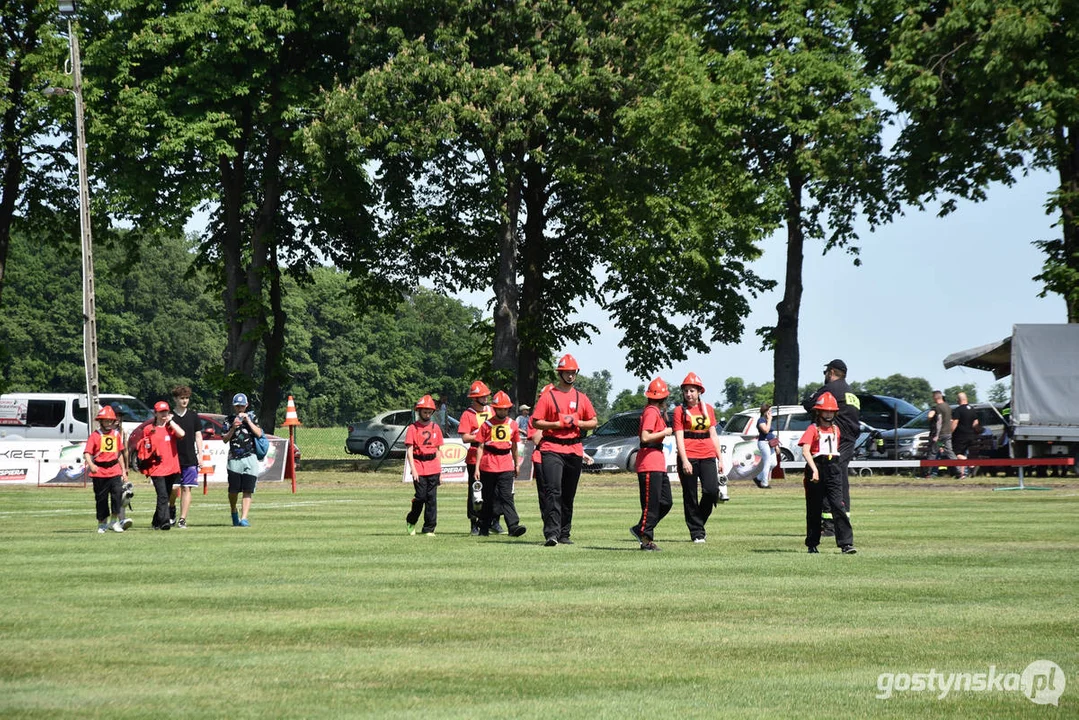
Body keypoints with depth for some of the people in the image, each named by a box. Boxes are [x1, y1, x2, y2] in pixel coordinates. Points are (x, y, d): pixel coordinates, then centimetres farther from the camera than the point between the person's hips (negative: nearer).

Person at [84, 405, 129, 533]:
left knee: (118, 492, -14)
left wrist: (123, 470, 19)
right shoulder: (95, 435, -3)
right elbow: (87, 453, -11)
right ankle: (102, 523, 19)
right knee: (101, 498, 7)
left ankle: (114, 521, -7)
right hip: (99, 472, -2)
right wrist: (91, 465, -29)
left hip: (114, 470, 2)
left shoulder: (116, 434, 11)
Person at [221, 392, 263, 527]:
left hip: (250, 458, 0)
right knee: (233, 490, 1)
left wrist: (248, 420, -8)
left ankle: (244, 518, -8)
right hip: (234, 459, 0)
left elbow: (259, 434, -3)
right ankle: (234, 512, 28)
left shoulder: (251, 417, 9)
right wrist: (233, 427, -11)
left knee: (248, 490, -7)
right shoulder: (229, 419, 7)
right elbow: (224, 439, 3)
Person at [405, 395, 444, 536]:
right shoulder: (413, 428, -1)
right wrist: (413, 469, -15)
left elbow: (438, 450, 15)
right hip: (419, 468, -3)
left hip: (433, 468, 4)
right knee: (421, 497, -5)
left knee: (432, 499, 2)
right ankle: (410, 522, 19)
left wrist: (440, 471, 11)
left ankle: (429, 529, 7)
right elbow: (409, 451, -5)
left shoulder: (435, 427, 11)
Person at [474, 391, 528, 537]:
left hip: (506, 466, 1)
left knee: (506, 496, -11)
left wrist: (517, 464, 24)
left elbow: (514, 446, 20)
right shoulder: (487, 424, 2)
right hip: (488, 465, -1)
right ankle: (484, 528, 17)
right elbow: (480, 447, 3)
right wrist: (477, 467, -2)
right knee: (488, 498, 7)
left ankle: (513, 526, -21)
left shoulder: (513, 425, 9)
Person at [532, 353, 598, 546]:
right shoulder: (548, 396, 2)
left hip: (574, 450, 4)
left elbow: (594, 422, 15)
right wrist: (558, 424, -12)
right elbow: (536, 422, -1)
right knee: (554, 491, -17)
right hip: (552, 449, -4)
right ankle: (551, 533, -22)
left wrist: (577, 422, -4)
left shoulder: (581, 398, 13)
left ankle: (564, 534, 15)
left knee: (569, 495, 8)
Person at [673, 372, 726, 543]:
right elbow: (679, 437, -6)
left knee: (712, 490, -11)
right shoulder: (680, 410, 1)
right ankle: (696, 533, 9)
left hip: (708, 455, 3)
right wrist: (684, 461, -15)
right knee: (690, 496, 0)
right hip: (688, 457, -3)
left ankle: (699, 521, 13)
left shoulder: (708, 409, 13)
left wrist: (720, 458, 11)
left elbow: (713, 435, 16)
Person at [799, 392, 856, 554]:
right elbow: (805, 451, -15)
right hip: (817, 470, -3)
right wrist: (814, 469, -25)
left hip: (833, 470, 3)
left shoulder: (836, 429, 14)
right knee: (814, 509, 6)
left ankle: (846, 544, -14)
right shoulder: (813, 429, -3)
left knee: (839, 506, -9)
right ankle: (812, 545, 17)